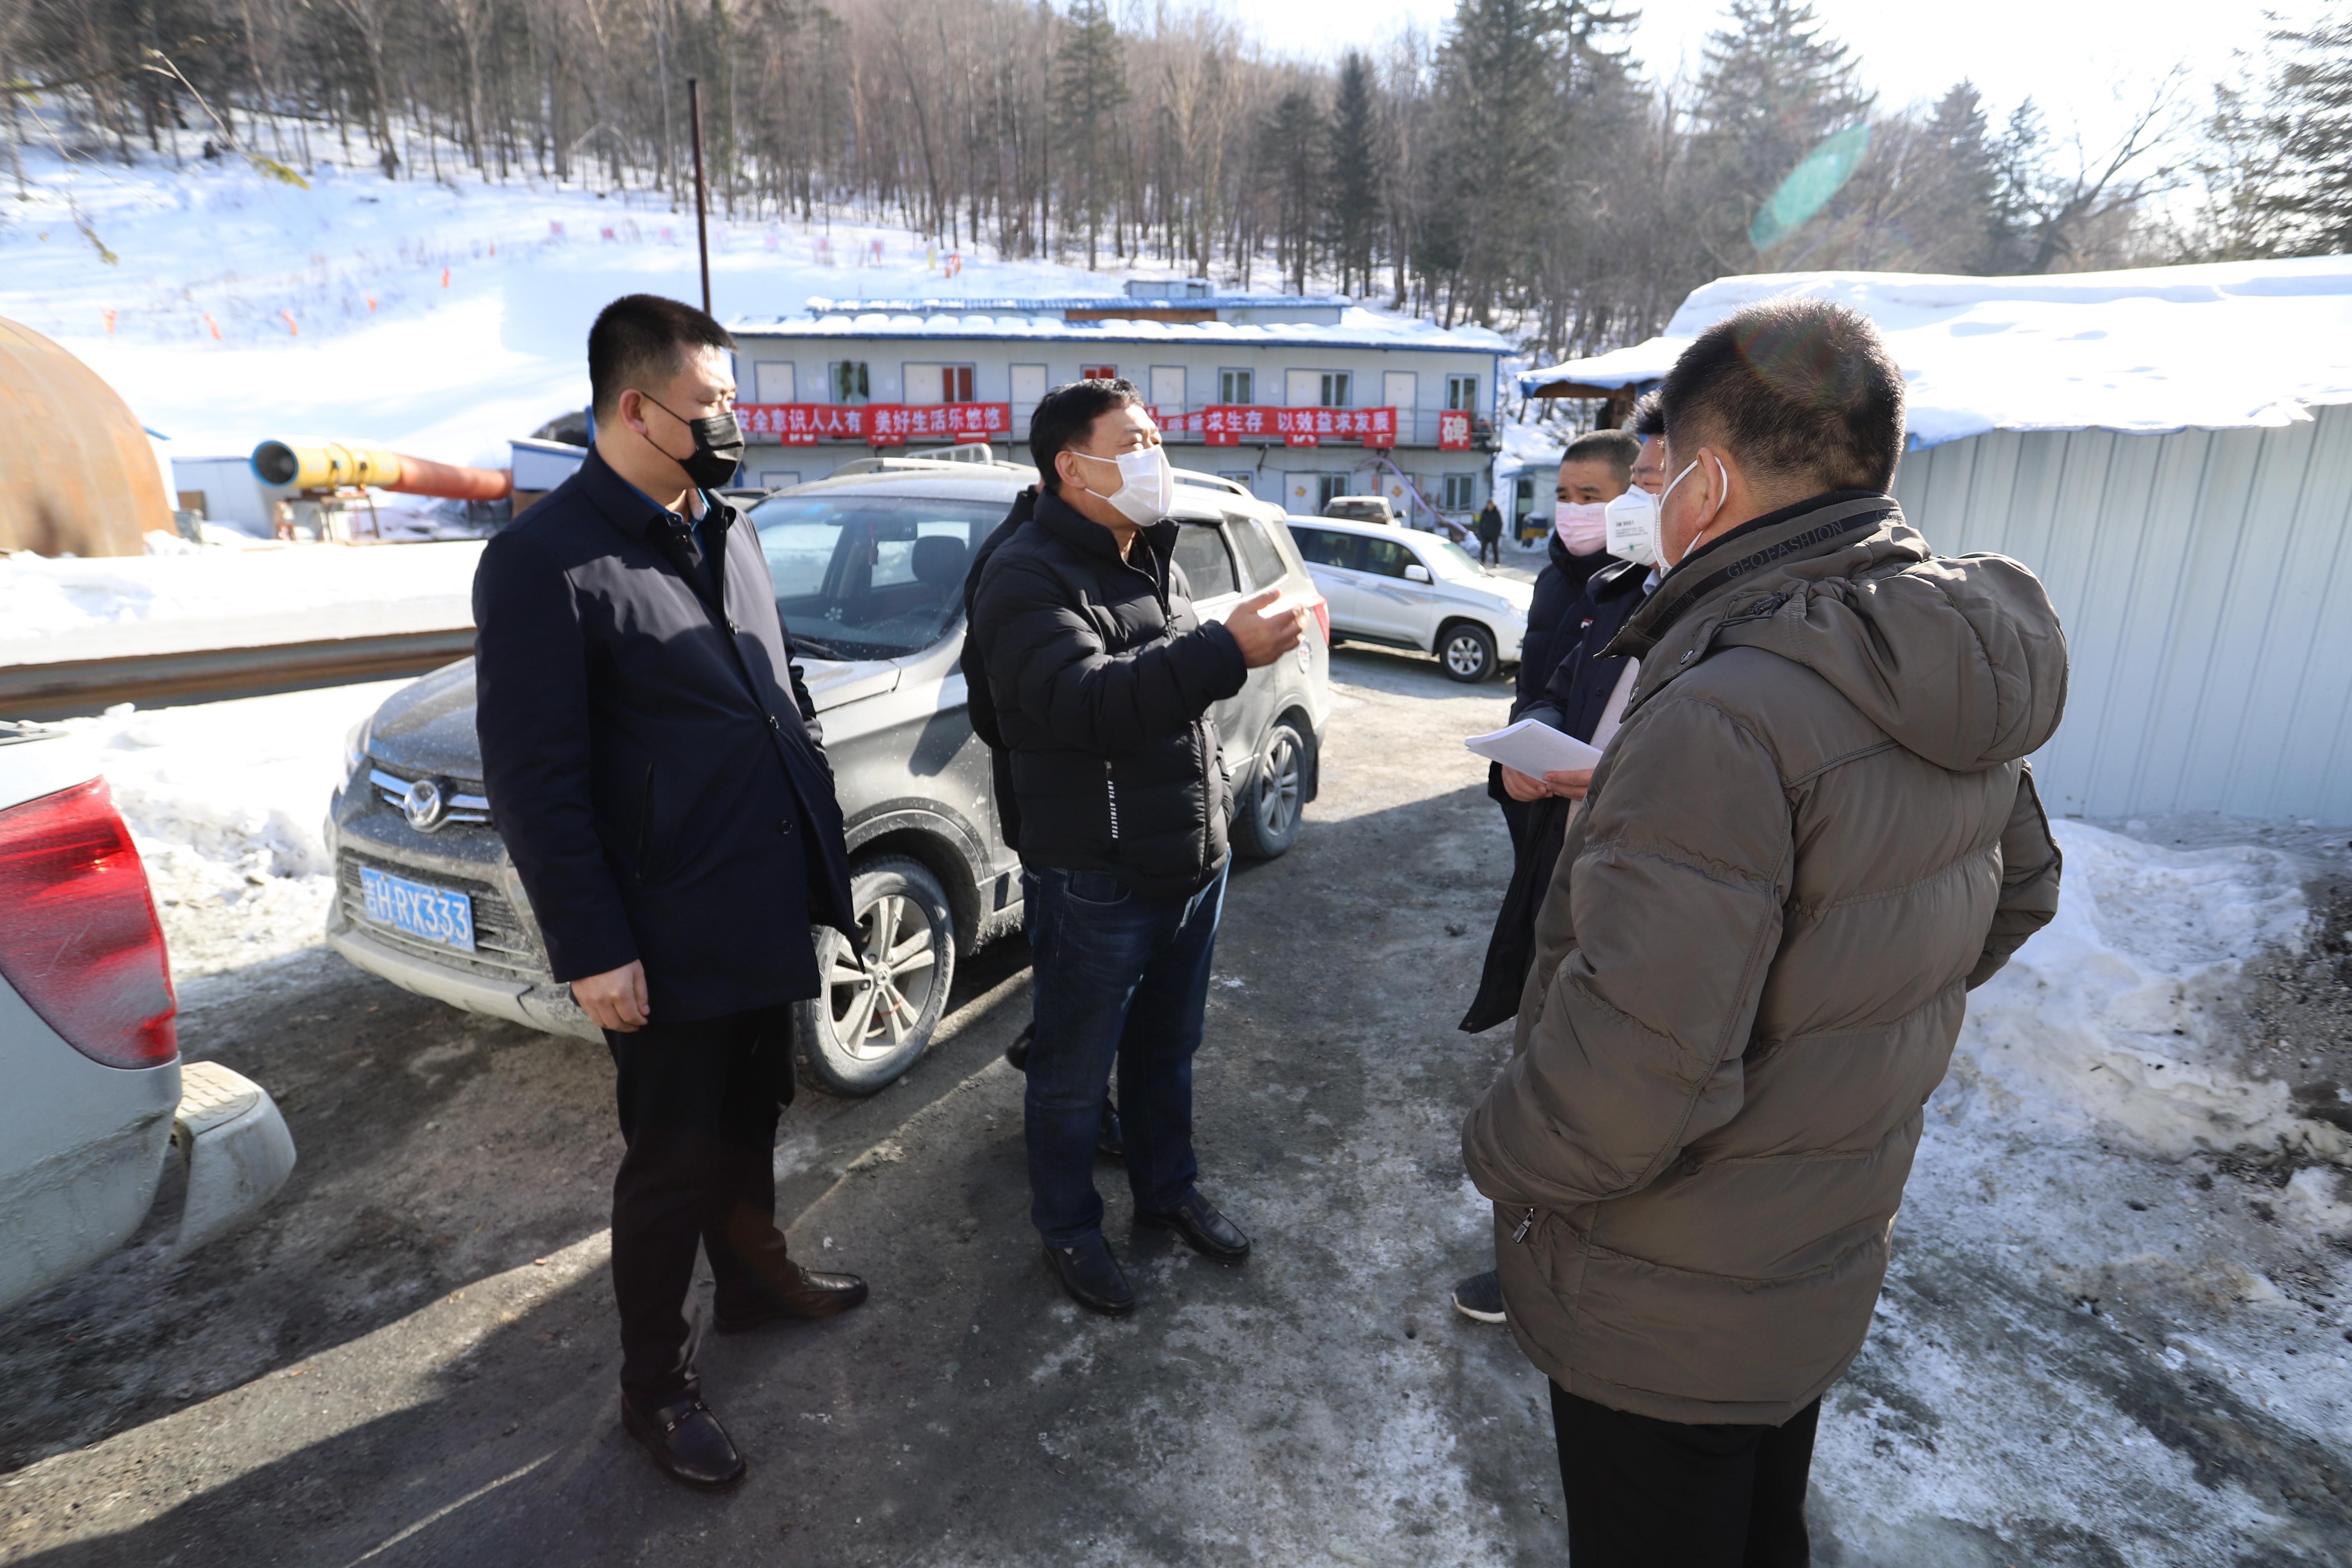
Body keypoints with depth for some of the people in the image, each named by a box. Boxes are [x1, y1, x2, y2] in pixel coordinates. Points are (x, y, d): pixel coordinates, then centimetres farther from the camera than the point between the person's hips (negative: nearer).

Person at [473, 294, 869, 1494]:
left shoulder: (724, 535, 8)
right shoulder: (541, 562, -16)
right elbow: (533, 782, -17)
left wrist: (820, 852, 12)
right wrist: (592, 950, -17)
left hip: (767, 913, 7)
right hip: (667, 944, -7)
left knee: (749, 1121, 24)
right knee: (673, 1166, 9)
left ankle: (753, 1278, 47)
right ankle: (655, 1388, 31)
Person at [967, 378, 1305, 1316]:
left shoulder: (1155, 562, 13)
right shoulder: (1028, 577, -15)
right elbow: (1086, 701, -32)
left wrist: (1213, 810, 24)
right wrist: (1227, 652, -37)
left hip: (1192, 867, 8)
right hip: (1095, 886, -8)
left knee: (1167, 1051, 22)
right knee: (1075, 1073, 10)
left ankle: (1169, 1193, 42)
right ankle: (1069, 1228, 30)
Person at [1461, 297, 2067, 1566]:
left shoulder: (1725, 718, -33)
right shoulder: (1953, 677, -3)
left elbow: (1635, 1067, -35)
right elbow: (2015, 891, 13)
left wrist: (1498, 1150, -16)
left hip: (1668, 1321, -8)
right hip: (1828, 1269, 8)